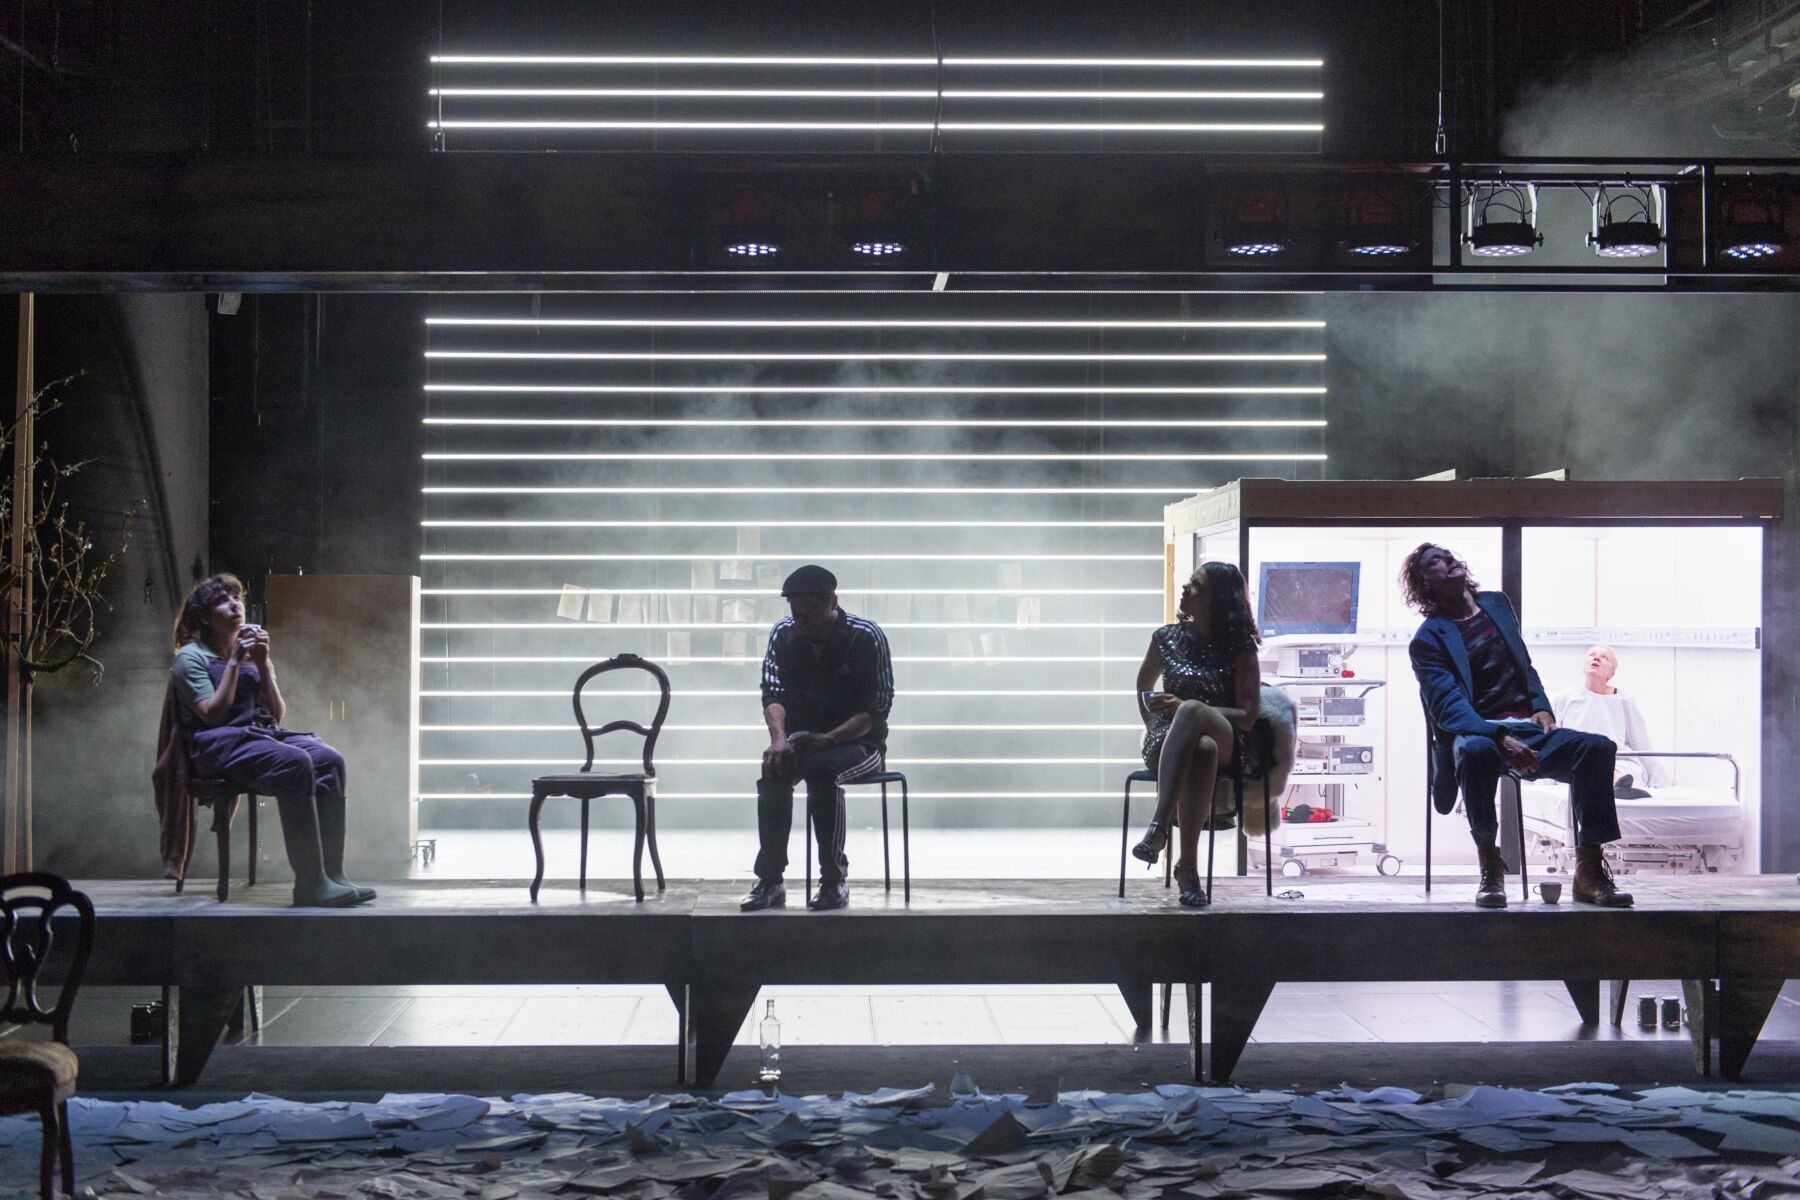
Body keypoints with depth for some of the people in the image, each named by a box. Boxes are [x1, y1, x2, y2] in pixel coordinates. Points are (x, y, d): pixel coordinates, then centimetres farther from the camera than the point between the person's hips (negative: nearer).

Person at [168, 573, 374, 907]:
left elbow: (278, 714, 15)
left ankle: (332, 873, -32)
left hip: (264, 734, 6)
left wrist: (263, 665, 4)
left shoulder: (252, 654, 24)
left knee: (329, 760, -25)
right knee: (295, 762, -36)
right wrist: (234, 662, -6)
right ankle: (309, 882, -40)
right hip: (221, 745, -6)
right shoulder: (191, 658, 6)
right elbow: (213, 714, -8)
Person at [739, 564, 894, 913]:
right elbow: (773, 694, -6)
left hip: (858, 741, -3)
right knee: (774, 769, -29)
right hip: (802, 739, 3)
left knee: (823, 770, -35)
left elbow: (876, 710, -16)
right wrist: (779, 737, -28)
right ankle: (770, 881, -24)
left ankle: (835, 880, -23)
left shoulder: (866, 637, -14)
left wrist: (828, 739, -30)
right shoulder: (783, 634, -2)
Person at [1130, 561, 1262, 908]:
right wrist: (1151, 723, 11)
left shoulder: (1240, 648, 3)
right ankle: (1189, 866, -44)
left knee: (1191, 709, -41)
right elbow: (1143, 686, 30)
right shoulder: (1167, 638, 12)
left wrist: (1183, 708, -14)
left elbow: (1247, 716, -4)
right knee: (1203, 751, -40)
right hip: (1166, 743, 1)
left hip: (1224, 742, -1)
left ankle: (1158, 826, -46)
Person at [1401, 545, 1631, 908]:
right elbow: (1448, 705, -14)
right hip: (1478, 732, -5)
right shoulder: (1428, 639, 0)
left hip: (1529, 728, 5)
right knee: (1476, 750, -42)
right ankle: (1489, 866, -24)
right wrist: (1501, 738, -31)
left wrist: (1542, 706, 4)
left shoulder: (1497, 604, 20)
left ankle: (1590, 871, -20)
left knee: (1597, 747, -24)